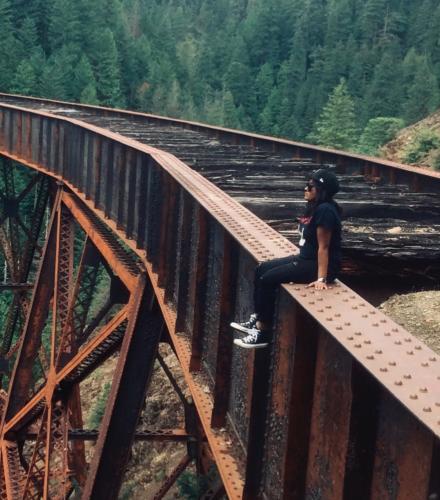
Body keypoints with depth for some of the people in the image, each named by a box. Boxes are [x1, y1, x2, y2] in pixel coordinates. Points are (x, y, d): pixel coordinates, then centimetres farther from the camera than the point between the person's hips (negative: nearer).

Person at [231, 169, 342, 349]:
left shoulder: (325, 210, -21)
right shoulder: (315, 207, 9)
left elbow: (323, 247, -24)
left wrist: (321, 278, -25)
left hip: (317, 264, -10)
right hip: (305, 258, 10)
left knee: (268, 279, -17)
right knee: (261, 269, 8)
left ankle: (263, 333, -8)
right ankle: (258, 319, 14)